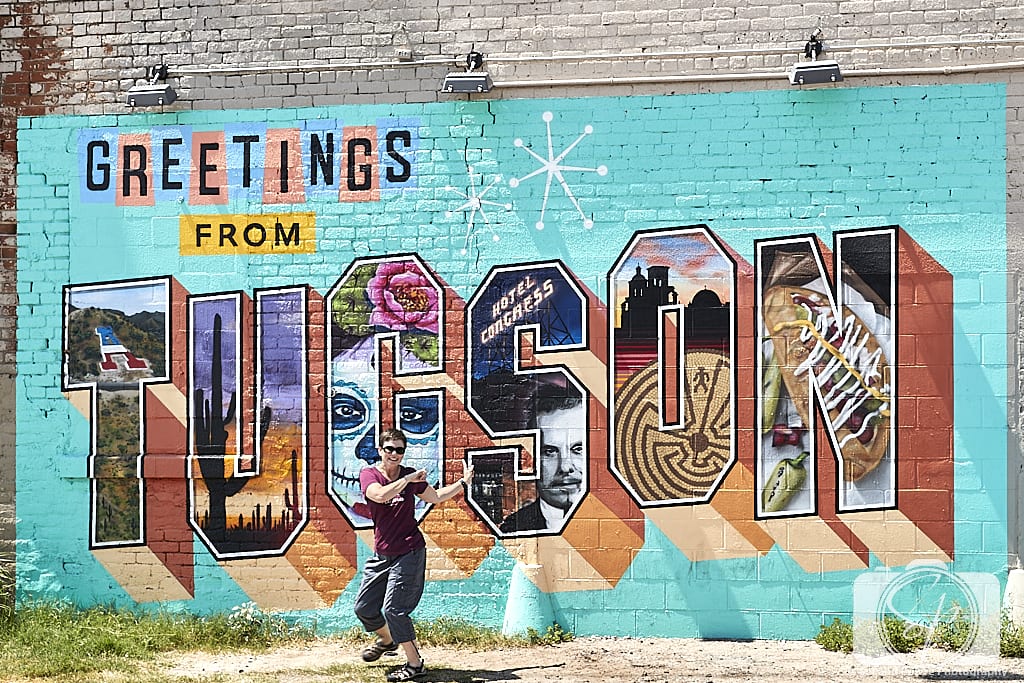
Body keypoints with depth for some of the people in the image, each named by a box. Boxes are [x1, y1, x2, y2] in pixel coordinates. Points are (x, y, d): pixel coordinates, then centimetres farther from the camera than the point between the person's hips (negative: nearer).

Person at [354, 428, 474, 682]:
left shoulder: (411, 476, 1)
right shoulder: (368, 474, -3)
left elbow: (435, 497, 21)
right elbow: (380, 495, -27)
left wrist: (463, 482, 18)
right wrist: (409, 479, -23)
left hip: (409, 553, -3)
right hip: (381, 554, 3)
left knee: (394, 608, -12)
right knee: (364, 607, 9)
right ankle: (388, 640, 39)